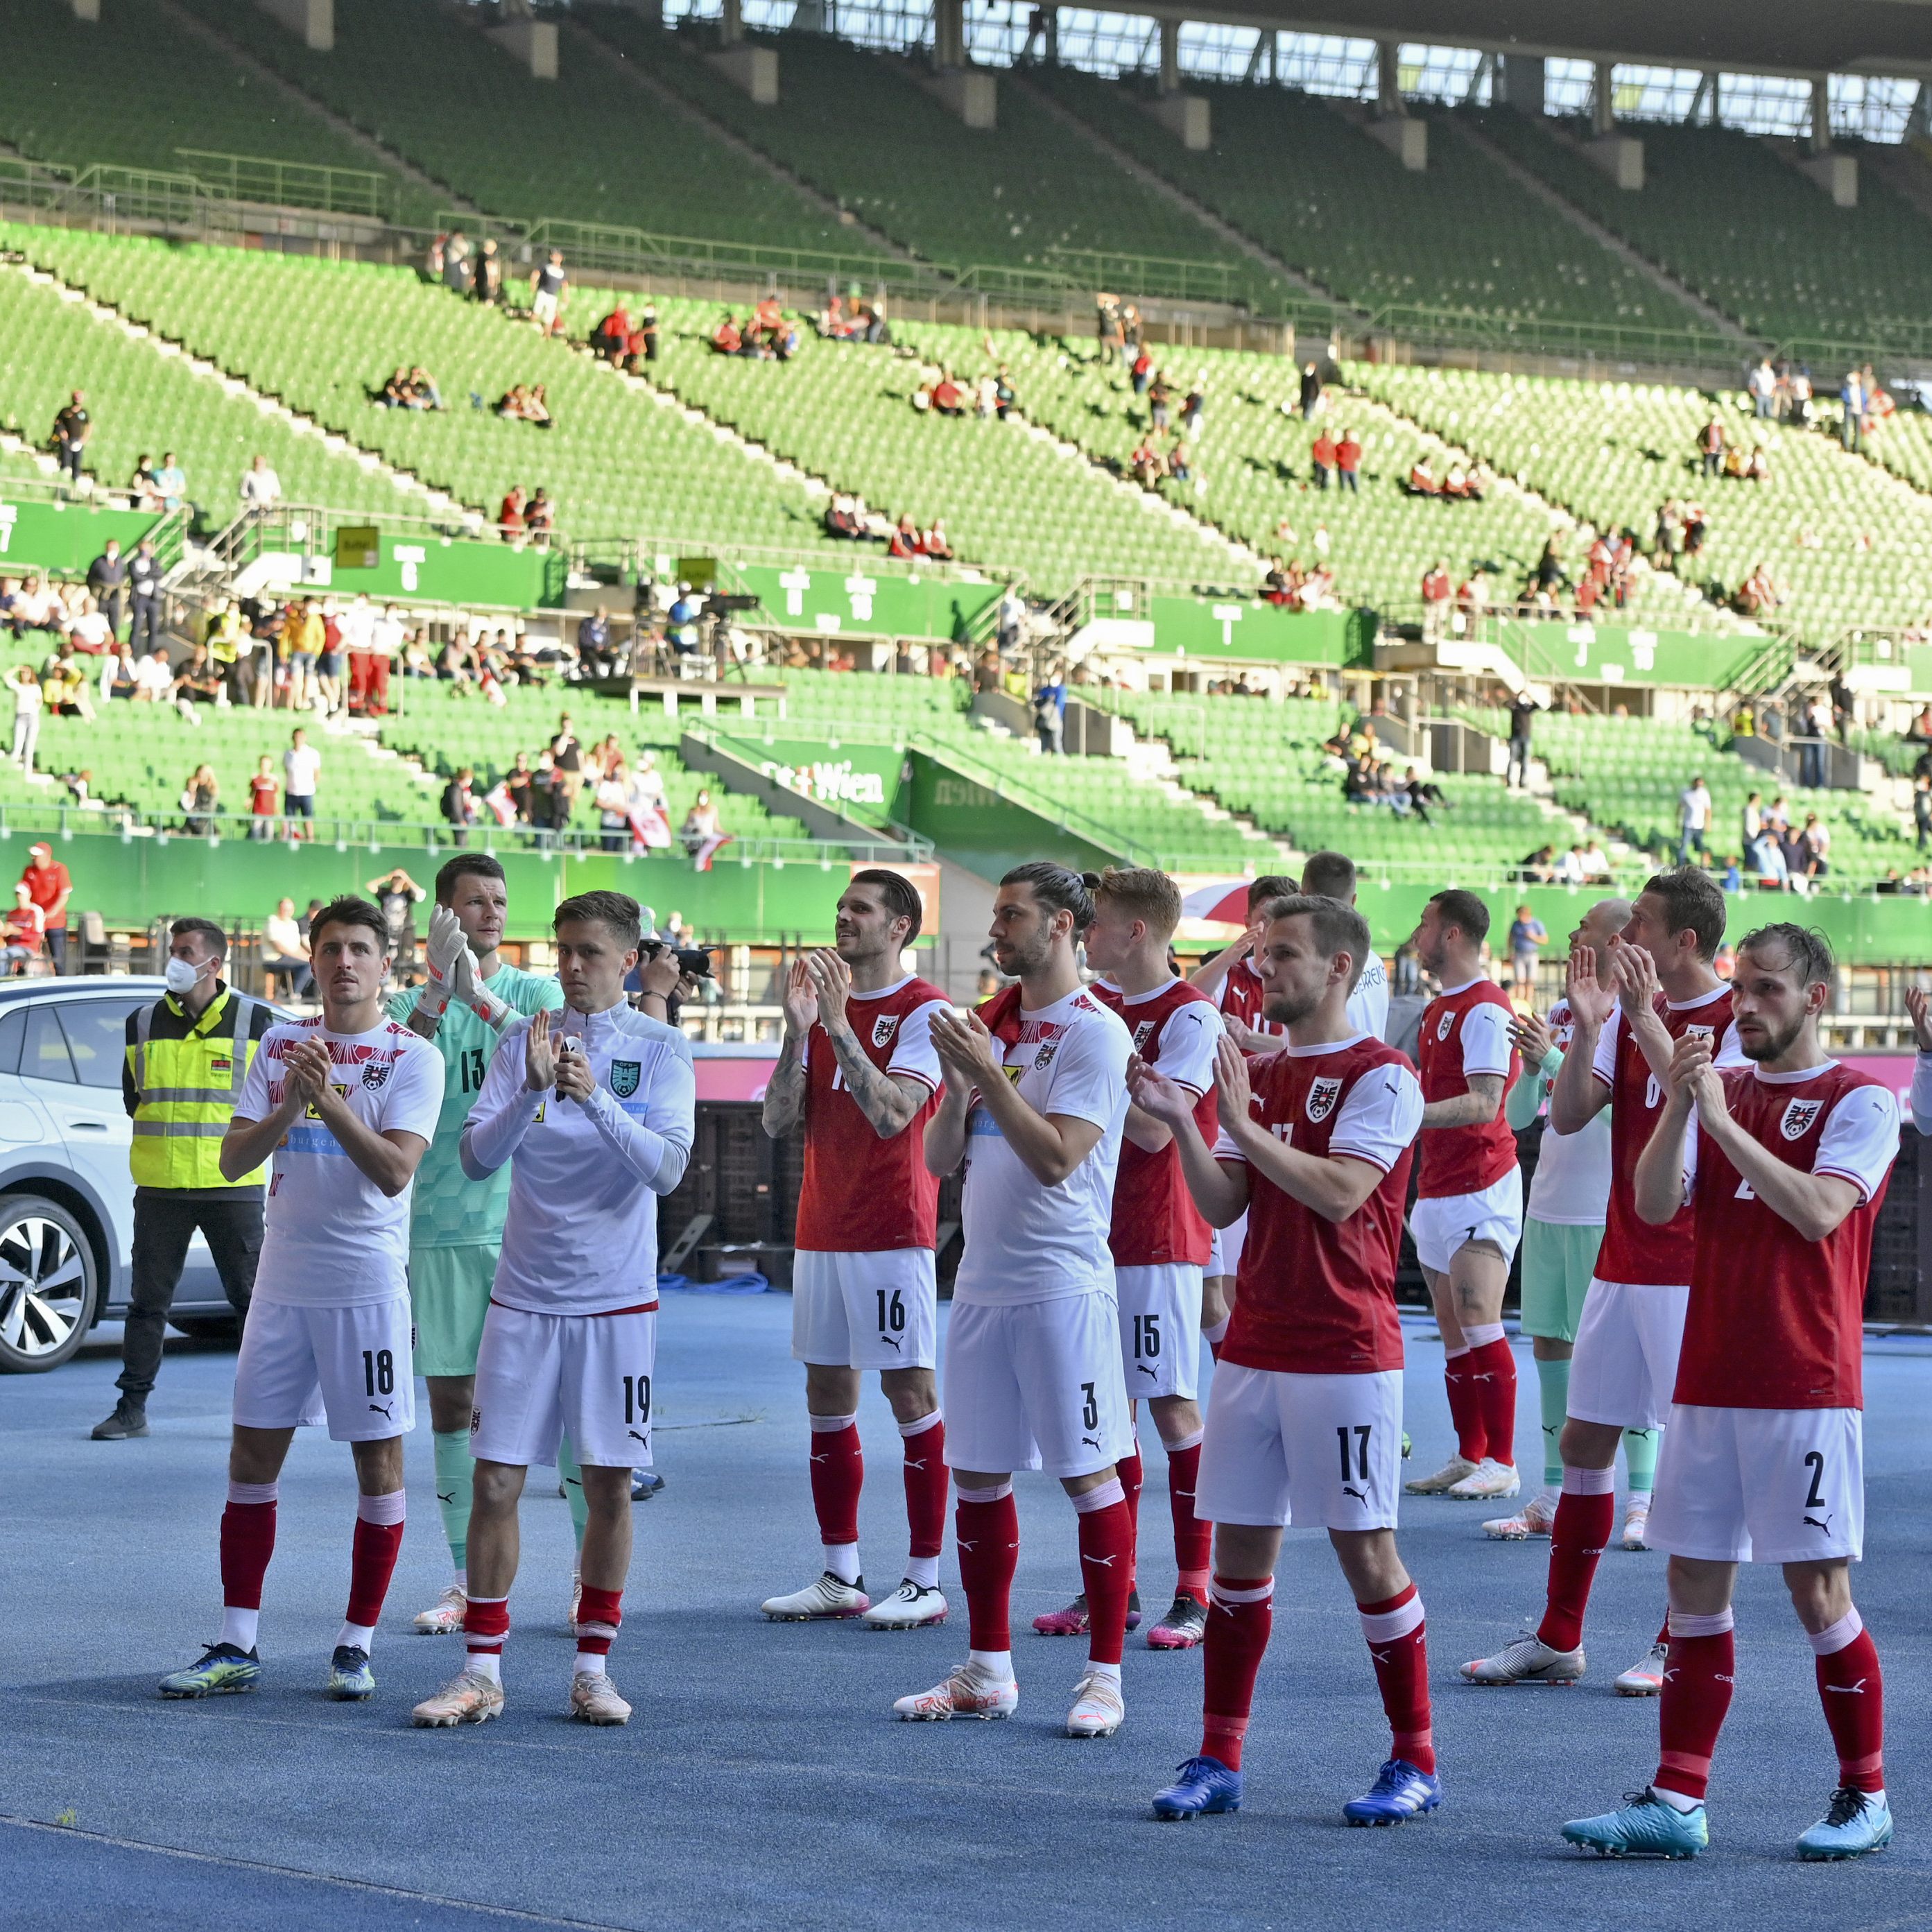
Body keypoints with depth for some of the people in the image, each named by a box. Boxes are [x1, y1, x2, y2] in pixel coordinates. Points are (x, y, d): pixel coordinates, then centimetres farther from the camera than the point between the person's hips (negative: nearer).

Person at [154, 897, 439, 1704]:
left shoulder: (412, 1058, -4)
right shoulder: (279, 1046, 8)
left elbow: (395, 1171, -16)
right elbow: (233, 1160, 2)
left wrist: (328, 1097, -25)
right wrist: (289, 1107, -15)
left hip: (368, 1286, -4)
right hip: (282, 1281, 4)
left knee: (378, 1460, 0)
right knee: (252, 1457, 4)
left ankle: (357, 1645, 10)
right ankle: (236, 1647, 11)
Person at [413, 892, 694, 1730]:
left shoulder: (660, 1048, -1)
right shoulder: (522, 1040, 3)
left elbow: (667, 1167, -12)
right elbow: (476, 1158, -5)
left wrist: (594, 1099, -24)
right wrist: (532, 1090, -21)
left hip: (617, 1299, -1)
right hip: (524, 1293, 1)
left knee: (609, 1483, 3)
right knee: (495, 1480, -1)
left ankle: (593, 1668, 13)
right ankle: (481, 1672, 6)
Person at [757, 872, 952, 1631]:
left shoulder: (924, 1010, -7)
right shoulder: (821, 1001, 12)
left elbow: (892, 1114, -20)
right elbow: (777, 1120, 4)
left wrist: (839, 1025, -23)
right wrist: (799, 1030, -9)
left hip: (894, 1233, -7)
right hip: (821, 1230, 7)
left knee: (910, 1394, -4)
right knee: (827, 1397, 8)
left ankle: (924, 1582, 0)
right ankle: (841, 1577, 16)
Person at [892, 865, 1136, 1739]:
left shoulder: (1094, 1033, -9)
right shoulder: (990, 1023, 12)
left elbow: (1055, 1158, -18)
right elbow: (940, 1157, 11)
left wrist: (989, 1074, -19)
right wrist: (957, 1087, -6)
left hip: (1061, 1287, -7)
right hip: (982, 1281, 7)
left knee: (1088, 1474, -1)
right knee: (977, 1476, 10)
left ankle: (1104, 1676, 5)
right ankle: (987, 1671, 20)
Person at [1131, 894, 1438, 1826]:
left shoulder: (1382, 1077, -8)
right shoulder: (1257, 1076, 13)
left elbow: (1337, 1192, -19)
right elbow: (1222, 1204, 7)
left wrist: (1242, 1123, -19)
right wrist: (1181, 1124, -8)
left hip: (1344, 1354, -6)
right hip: (1254, 1346, 6)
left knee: (1362, 1545, -3)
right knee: (1239, 1547, 6)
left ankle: (1415, 1762, 7)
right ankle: (1218, 1761, 12)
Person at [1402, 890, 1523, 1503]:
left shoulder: (1484, 1009, -13)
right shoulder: (1437, 1009, 17)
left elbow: (1484, 1104, -22)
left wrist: (1410, 1113, -30)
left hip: (1481, 1186, -9)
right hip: (1437, 1187, 9)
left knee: (1478, 1324, -11)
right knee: (1453, 1331, 9)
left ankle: (1502, 1463, -7)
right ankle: (1470, 1458, 13)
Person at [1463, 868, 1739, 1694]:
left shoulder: (1741, 1020, -8)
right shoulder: (1627, 1011, 10)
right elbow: (1567, 1114, 2)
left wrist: (1646, 1020, -27)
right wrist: (1585, 1029, -13)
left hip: (1697, 1275, -6)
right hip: (1621, 1263, 6)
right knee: (1583, 1440, 7)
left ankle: (1679, 1647, 7)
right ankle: (1557, 1640, 14)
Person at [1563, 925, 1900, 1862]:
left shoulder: (1860, 1102, -3)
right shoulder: (1718, 1091, 12)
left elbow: (1818, 1211, -18)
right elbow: (1655, 1203, 0)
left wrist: (1722, 1117, -19)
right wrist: (1679, 1105, -14)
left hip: (1806, 1388, -5)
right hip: (1709, 1384, 5)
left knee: (1817, 1589, -2)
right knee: (1695, 1585, 4)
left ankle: (1865, 1798, 11)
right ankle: (1677, 1802, 5)